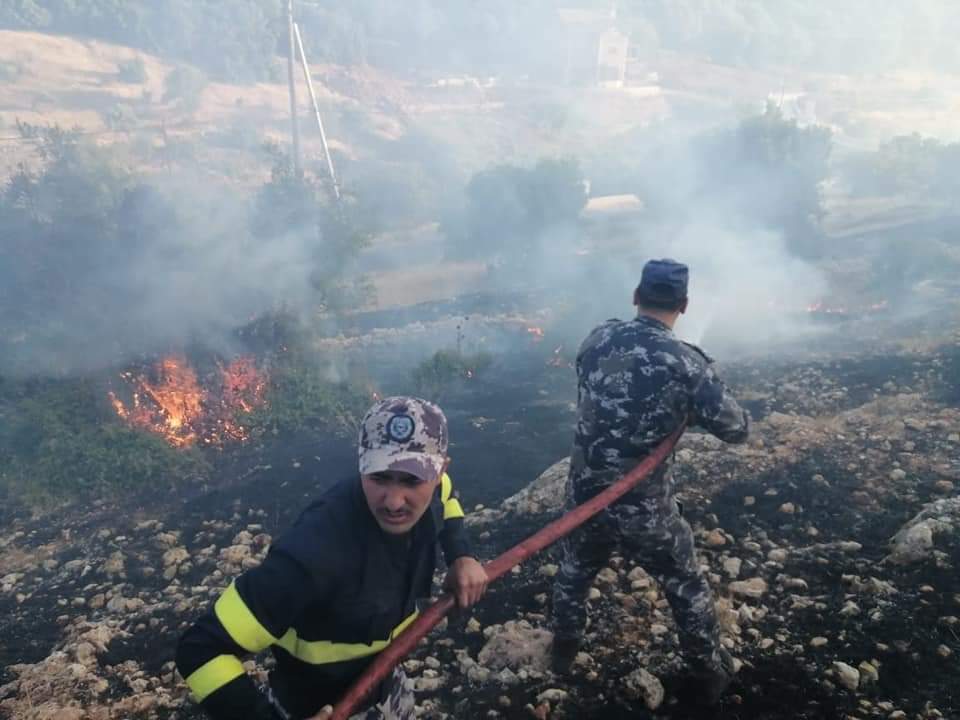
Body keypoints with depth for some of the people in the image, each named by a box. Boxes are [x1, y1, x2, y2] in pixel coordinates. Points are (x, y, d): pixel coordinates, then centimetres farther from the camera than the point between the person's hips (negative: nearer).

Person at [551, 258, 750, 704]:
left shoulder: (597, 339, -6)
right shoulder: (686, 363, -18)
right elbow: (737, 430, -11)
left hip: (585, 493, 3)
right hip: (643, 506, -3)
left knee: (574, 571, 29)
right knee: (686, 587, 22)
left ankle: (564, 649, 48)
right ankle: (710, 673, 39)